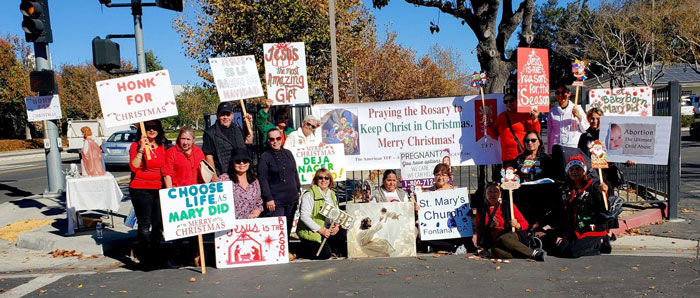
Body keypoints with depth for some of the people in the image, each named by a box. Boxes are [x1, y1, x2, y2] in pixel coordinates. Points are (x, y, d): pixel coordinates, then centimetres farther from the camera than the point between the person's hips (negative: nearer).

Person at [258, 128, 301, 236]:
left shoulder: (288, 153, 13)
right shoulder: (264, 157, -4)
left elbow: (295, 173, 20)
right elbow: (263, 179, -8)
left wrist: (298, 190, 15)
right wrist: (268, 198, -13)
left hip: (292, 199, 6)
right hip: (275, 200, -6)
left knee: (288, 227, 11)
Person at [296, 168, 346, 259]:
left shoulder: (332, 194, 14)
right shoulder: (309, 194, -9)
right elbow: (304, 216, -16)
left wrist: (337, 226, -4)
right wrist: (321, 230, -20)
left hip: (328, 230, 6)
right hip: (310, 232, -6)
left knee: (346, 236, -15)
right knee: (325, 254, -22)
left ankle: (331, 249, 9)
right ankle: (305, 249, 6)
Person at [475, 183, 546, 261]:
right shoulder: (481, 211, 11)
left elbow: (525, 224, 5)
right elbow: (478, 229, 22)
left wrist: (517, 225, -18)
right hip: (495, 243, 2)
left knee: (503, 239, -38)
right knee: (495, 250, -35)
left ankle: (533, 253, -24)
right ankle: (533, 254, -27)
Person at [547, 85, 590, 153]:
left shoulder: (577, 109, 6)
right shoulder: (552, 112, 10)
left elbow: (585, 130, 4)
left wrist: (579, 117, -12)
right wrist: (549, 153, 11)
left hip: (574, 147, -1)